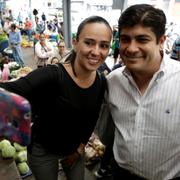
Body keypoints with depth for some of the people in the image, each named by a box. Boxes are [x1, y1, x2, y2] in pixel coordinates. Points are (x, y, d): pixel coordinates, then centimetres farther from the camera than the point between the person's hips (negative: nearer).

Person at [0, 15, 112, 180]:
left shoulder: (101, 82, -11)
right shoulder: (51, 75, -30)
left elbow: (92, 119, 3)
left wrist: (80, 148, 5)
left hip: (75, 148, 5)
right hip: (43, 150, -4)